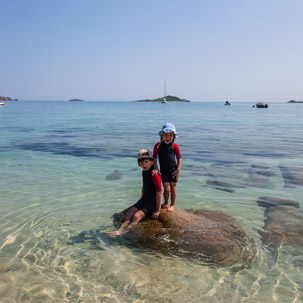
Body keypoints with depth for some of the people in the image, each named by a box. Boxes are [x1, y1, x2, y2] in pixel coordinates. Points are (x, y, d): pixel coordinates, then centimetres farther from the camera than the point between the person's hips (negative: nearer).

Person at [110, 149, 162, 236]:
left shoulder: (154, 174, -21)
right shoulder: (144, 171, 8)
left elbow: (159, 192, -22)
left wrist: (158, 210, -20)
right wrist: (142, 199, 21)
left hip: (153, 201, -8)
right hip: (145, 198, 8)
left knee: (137, 216, -23)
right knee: (130, 212, -10)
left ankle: (124, 233, -27)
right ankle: (120, 230, -19)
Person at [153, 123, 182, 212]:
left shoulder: (175, 146, -7)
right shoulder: (158, 146, -8)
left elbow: (179, 158, 1)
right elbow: (154, 158, -1)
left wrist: (178, 169, -6)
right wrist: (156, 169, -6)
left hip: (173, 170, 1)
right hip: (164, 171, 0)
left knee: (173, 188, 4)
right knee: (167, 188, -5)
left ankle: (172, 205, 23)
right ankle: (166, 203, 23)